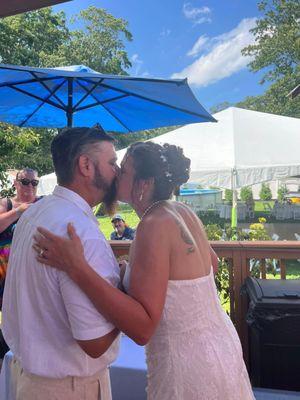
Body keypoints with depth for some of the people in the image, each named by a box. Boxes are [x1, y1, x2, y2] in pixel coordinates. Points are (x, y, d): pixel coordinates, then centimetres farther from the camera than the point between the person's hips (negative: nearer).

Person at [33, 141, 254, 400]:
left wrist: (77, 267, -35)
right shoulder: (184, 213, -2)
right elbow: (212, 262, 16)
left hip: (188, 363, -7)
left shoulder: (154, 226, -25)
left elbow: (142, 329, -30)